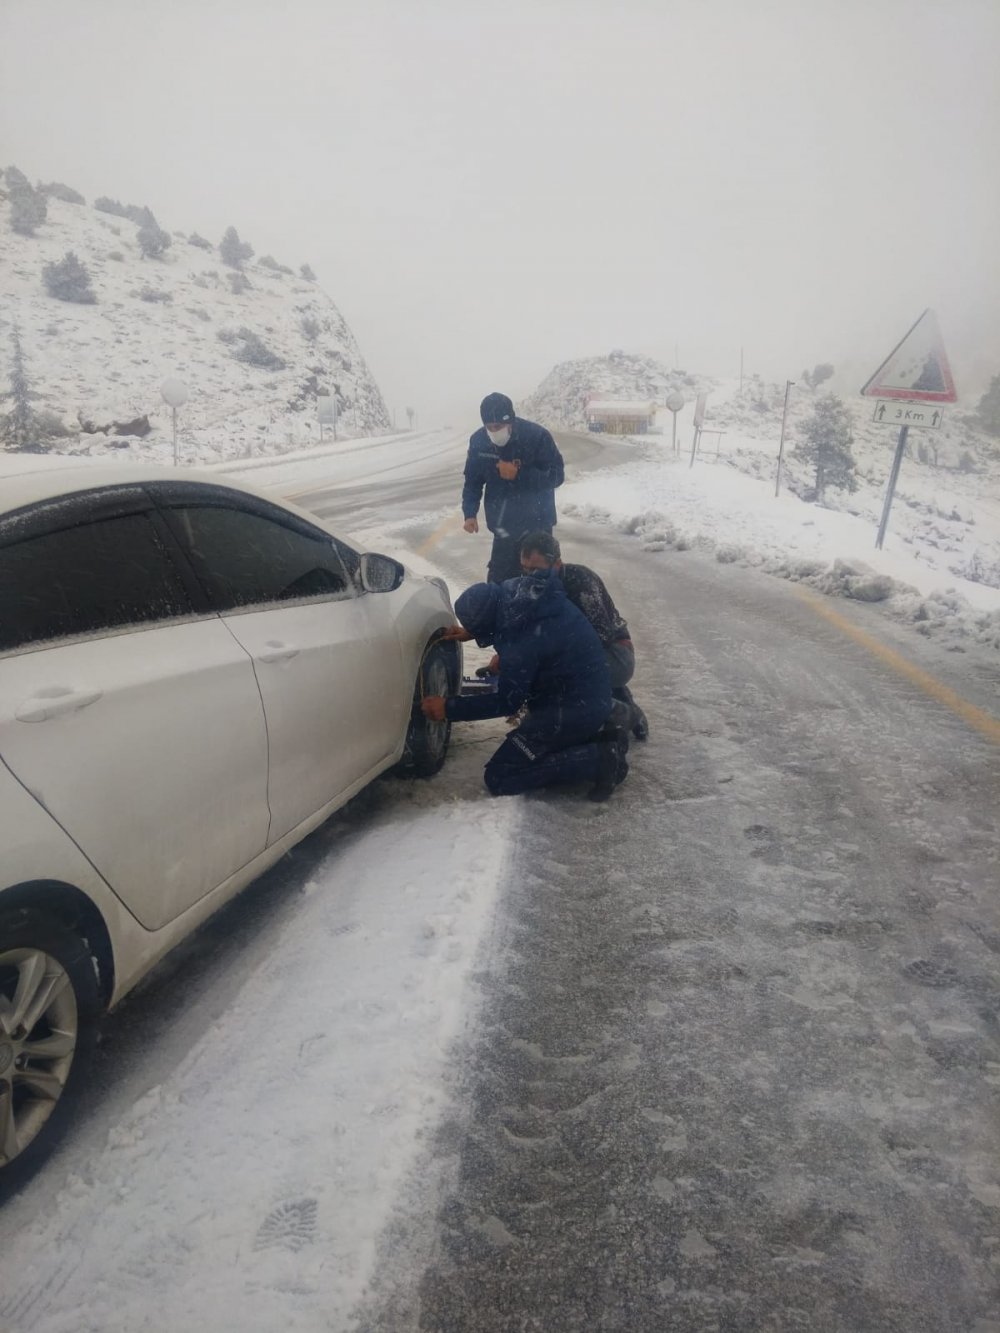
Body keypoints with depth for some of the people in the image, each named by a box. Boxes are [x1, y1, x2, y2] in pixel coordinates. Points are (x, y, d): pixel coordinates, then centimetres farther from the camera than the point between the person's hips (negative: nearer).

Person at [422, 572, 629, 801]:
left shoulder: (523, 645, -30)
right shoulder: (526, 592, -7)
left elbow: (507, 703, -15)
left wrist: (449, 708, -8)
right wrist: (471, 633, 16)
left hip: (574, 708, -9)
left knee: (498, 778, -4)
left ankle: (598, 759, -9)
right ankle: (600, 736, 11)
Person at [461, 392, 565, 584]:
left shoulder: (537, 435, -18)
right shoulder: (478, 440, -7)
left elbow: (556, 475, -16)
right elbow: (473, 480, 4)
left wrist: (519, 475, -27)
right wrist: (469, 514, -10)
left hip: (537, 525, -3)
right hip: (503, 528, 3)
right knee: (498, 581, 7)